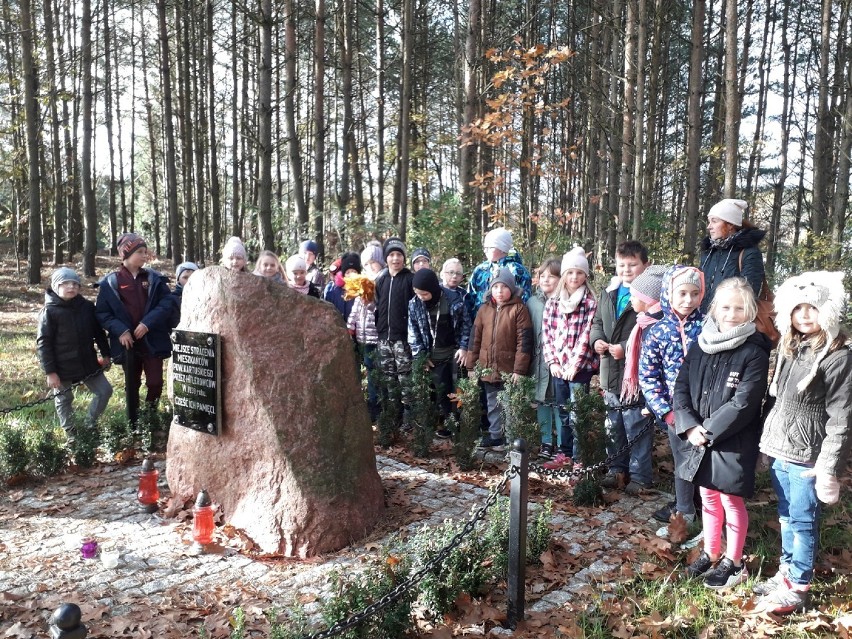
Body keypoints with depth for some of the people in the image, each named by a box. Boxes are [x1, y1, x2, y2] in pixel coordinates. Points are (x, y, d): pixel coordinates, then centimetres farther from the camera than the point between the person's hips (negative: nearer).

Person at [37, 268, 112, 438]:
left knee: (105, 391, 6)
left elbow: (99, 332, 11)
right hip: (63, 367, -4)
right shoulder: (49, 311, -12)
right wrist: (50, 372, -14)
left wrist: (105, 354, 11)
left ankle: (90, 425, 23)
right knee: (64, 400, 11)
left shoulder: (87, 307, 0)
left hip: (88, 363, 4)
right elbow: (43, 343, -12)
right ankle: (70, 433, 30)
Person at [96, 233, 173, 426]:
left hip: (153, 340, 0)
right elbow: (102, 312, -2)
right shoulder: (110, 282, -2)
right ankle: (133, 423, 26)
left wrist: (148, 323, -17)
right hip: (127, 342, 0)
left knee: (155, 381, -4)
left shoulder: (154, 278, 1)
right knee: (132, 385, 12)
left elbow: (167, 302, -6)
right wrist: (120, 330, -15)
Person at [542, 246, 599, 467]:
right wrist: (552, 362, -2)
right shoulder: (552, 303, 9)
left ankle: (578, 459, 6)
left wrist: (574, 365, -14)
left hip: (580, 368, -5)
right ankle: (564, 453, 26)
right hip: (558, 368, 5)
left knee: (576, 416, -3)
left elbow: (586, 337, -11)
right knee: (563, 413, 14)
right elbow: (546, 334, 8)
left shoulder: (591, 304, -5)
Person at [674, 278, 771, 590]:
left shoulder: (755, 352, -13)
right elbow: (681, 389, 2)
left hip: (734, 443, -5)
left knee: (731, 501, 9)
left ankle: (733, 563, 28)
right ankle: (710, 555, 36)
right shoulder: (699, 344, 2)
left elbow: (743, 404, -18)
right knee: (708, 498, 18)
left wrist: (709, 430, -16)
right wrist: (690, 426, -11)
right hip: (700, 438, 5)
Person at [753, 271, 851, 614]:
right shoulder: (788, 347, 8)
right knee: (786, 516, 19)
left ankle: (798, 587, 19)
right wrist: (769, 442, 15)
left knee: (802, 521, 5)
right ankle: (787, 571, 35)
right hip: (780, 449, 7)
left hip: (807, 455, -7)